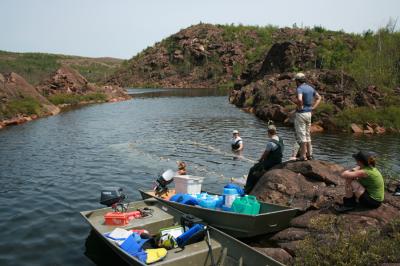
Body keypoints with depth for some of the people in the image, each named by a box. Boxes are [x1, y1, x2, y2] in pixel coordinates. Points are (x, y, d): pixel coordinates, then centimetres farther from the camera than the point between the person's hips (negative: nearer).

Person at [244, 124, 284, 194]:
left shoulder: (271, 142, -23)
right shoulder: (280, 139, 5)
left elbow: (265, 153, -13)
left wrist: (260, 160, 7)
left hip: (271, 163, -9)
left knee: (252, 170, 2)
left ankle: (247, 190, 9)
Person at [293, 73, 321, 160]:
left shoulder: (299, 89, -15)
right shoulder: (310, 88, 10)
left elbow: (299, 99, -35)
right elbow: (319, 98, 19)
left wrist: (299, 107, -17)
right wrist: (313, 107, 11)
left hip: (301, 113, -8)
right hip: (309, 113, 8)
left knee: (301, 135, -2)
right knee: (307, 134, 17)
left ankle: (303, 156, 2)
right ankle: (309, 154, 21)